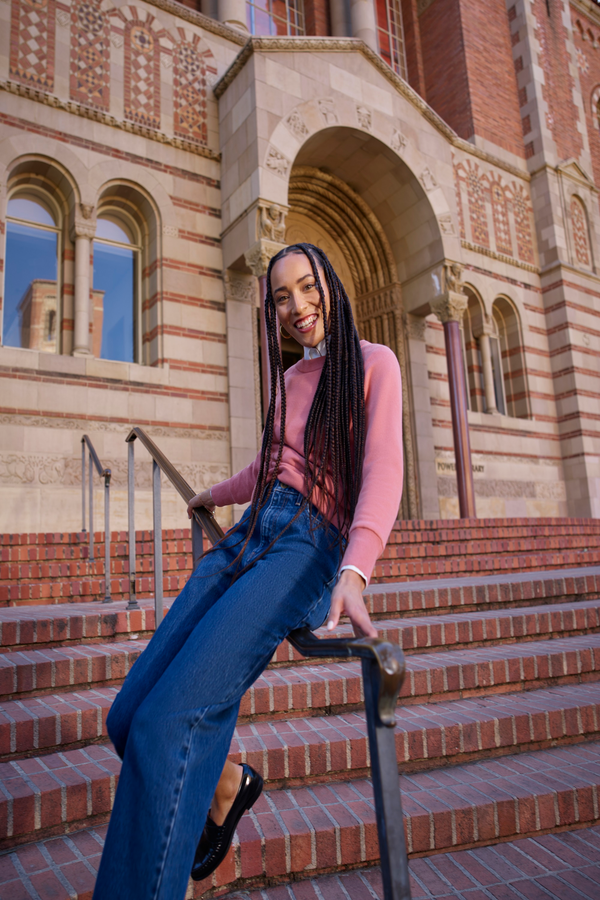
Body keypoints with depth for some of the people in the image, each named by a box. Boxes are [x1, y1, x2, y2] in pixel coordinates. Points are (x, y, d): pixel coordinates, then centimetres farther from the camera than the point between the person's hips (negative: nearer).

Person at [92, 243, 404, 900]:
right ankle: (227, 784, 24)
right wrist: (212, 496, 52)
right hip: (248, 537, 7)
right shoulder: (289, 379, 22)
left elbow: (382, 472, -11)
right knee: (128, 716, -3)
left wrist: (354, 574, -28)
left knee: (166, 722, -23)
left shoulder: (373, 364, 3)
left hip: (309, 548, -6)